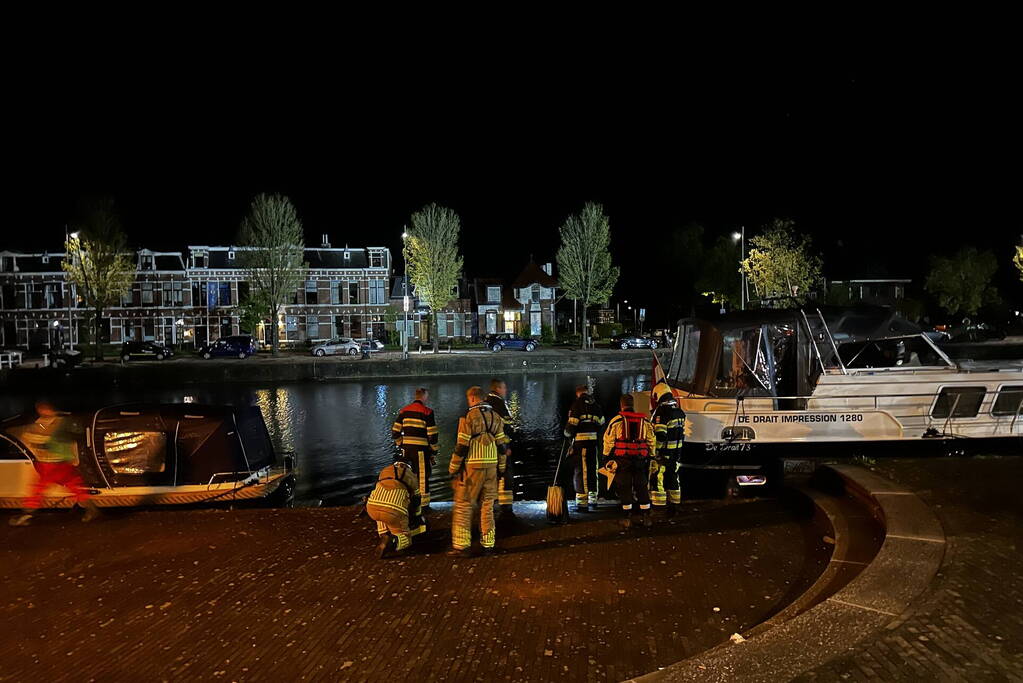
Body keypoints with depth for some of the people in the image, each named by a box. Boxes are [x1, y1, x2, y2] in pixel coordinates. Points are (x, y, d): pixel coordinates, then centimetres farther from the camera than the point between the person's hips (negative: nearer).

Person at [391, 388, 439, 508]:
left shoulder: (404, 411, 7)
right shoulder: (427, 412, -8)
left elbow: (395, 432, 7)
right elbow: (432, 435, -10)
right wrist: (434, 452, -1)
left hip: (406, 448, 5)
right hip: (421, 450, -5)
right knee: (423, 476, 4)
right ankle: (424, 505, 10)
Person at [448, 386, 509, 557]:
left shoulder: (469, 416, -9)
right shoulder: (495, 417, 9)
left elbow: (462, 446, -11)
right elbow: (502, 445, 10)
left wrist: (453, 469, -3)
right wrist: (501, 468, 19)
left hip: (472, 467, -5)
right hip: (491, 467, 6)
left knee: (463, 507, 2)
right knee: (487, 507, 12)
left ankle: (461, 546, 1)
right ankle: (488, 545, 15)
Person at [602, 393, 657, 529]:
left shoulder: (616, 420, -4)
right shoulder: (645, 421, 7)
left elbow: (608, 441, -3)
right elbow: (652, 442, 10)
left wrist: (607, 458, 6)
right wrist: (651, 457, 18)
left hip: (623, 459, -3)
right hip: (640, 460, 3)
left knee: (625, 488, 5)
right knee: (642, 487, 11)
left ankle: (628, 518, 8)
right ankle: (646, 517, 12)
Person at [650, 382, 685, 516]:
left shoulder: (661, 411, -16)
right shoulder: (680, 411, 12)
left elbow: (660, 436, -21)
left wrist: (655, 453, -17)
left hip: (663, 454, -8)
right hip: (676, 454, 9)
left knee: (657, 479, -3)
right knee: (673, 478, 16)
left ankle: (659, 506, -3)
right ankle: (674, 507, 23)